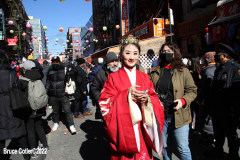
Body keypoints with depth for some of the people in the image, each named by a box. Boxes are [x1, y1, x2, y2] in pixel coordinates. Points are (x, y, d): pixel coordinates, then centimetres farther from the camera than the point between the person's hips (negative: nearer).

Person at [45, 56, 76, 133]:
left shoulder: (64, 70, -1)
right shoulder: (50, 72, 9)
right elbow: (48, 83, 17)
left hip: (63, 95, -3)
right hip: (53, 97, 3)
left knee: (67, 111, -3)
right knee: (55, 111, 18)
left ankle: (71, 125, 7)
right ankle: (56, 123, 38)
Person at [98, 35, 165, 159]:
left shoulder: (144, 77, 8)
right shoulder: (113, 77, -3)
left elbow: (156, 100, 7)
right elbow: (105, 103, -9)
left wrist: (147, 99, -15)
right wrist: (127, 94, -19)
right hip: (123, 129, -3)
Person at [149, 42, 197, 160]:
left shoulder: (183, 71, 0)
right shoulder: (154, 71, 7)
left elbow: (192, 91, 2)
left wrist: (183, 100, -15)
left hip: (179, 116, -2)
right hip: (160, 116, 3)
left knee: (183, 149, 6)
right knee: (165, 147, 18)